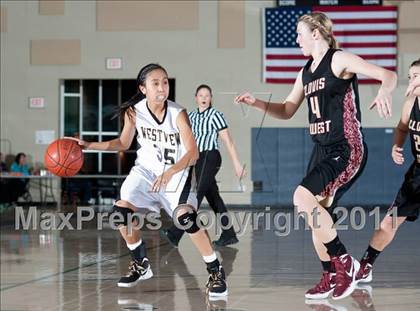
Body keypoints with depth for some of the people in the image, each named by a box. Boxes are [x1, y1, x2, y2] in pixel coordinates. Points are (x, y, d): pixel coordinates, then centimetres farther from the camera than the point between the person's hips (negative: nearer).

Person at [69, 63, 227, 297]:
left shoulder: (178, 114, -22)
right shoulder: (134, 112, -11)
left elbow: (193, 153, -26)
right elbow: (124, 143, 6)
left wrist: (169, 173, -41)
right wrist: (88, 145, -3)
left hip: (177, 171, -4)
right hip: (146, 169, 4)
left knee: (186, 217, -25)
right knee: (121, 211, -10)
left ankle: (215, 271, -11)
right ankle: (141, 265, 14)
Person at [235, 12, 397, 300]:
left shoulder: (339, 60, -9)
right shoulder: (306, 72, 14)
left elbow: (388, 75, -19)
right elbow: (287, 111, 24)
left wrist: (384, 91, -42)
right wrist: (257, 103, 8)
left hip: (348, 150, -9)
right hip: (323, 151, 9)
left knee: (303, 198, -24)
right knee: (316, 215, 10)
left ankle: (344, 262, -11)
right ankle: (331, 279, 25)